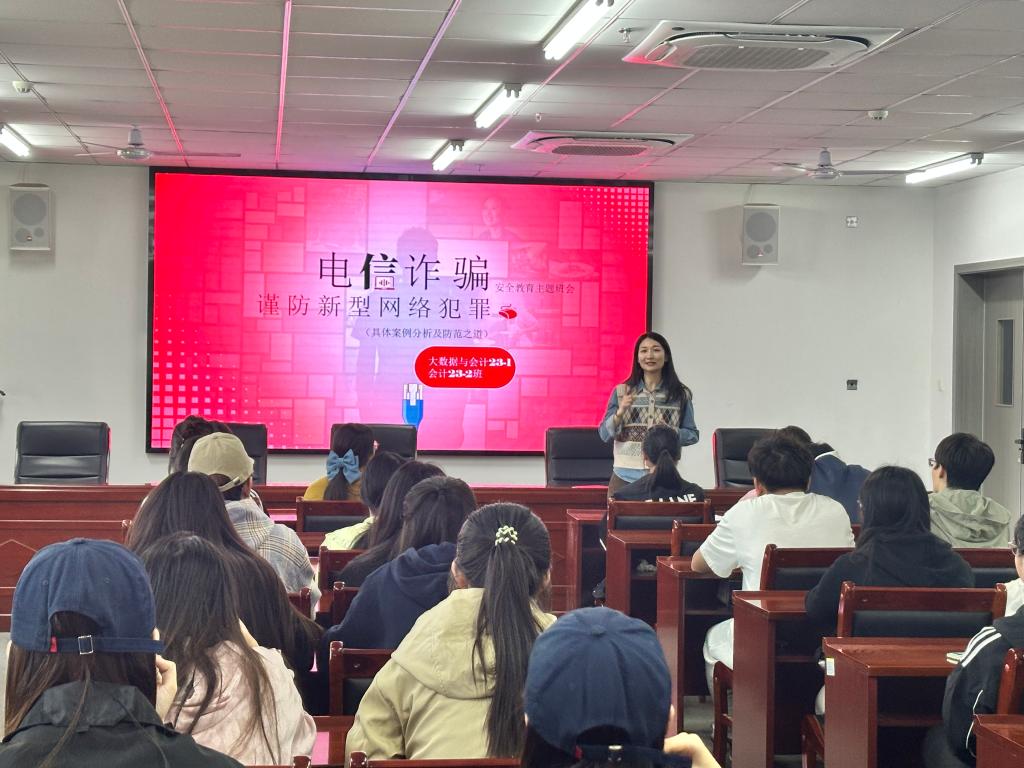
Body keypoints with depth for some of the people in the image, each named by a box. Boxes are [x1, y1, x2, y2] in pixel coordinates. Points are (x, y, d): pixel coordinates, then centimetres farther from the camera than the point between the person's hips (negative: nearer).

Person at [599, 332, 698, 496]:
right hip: (625, 477, 0)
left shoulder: (681, 394, 5)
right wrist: (620, 413, -14)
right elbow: (604, 435, 4)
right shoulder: (621, 392, 6)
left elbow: (692, 434, 7)